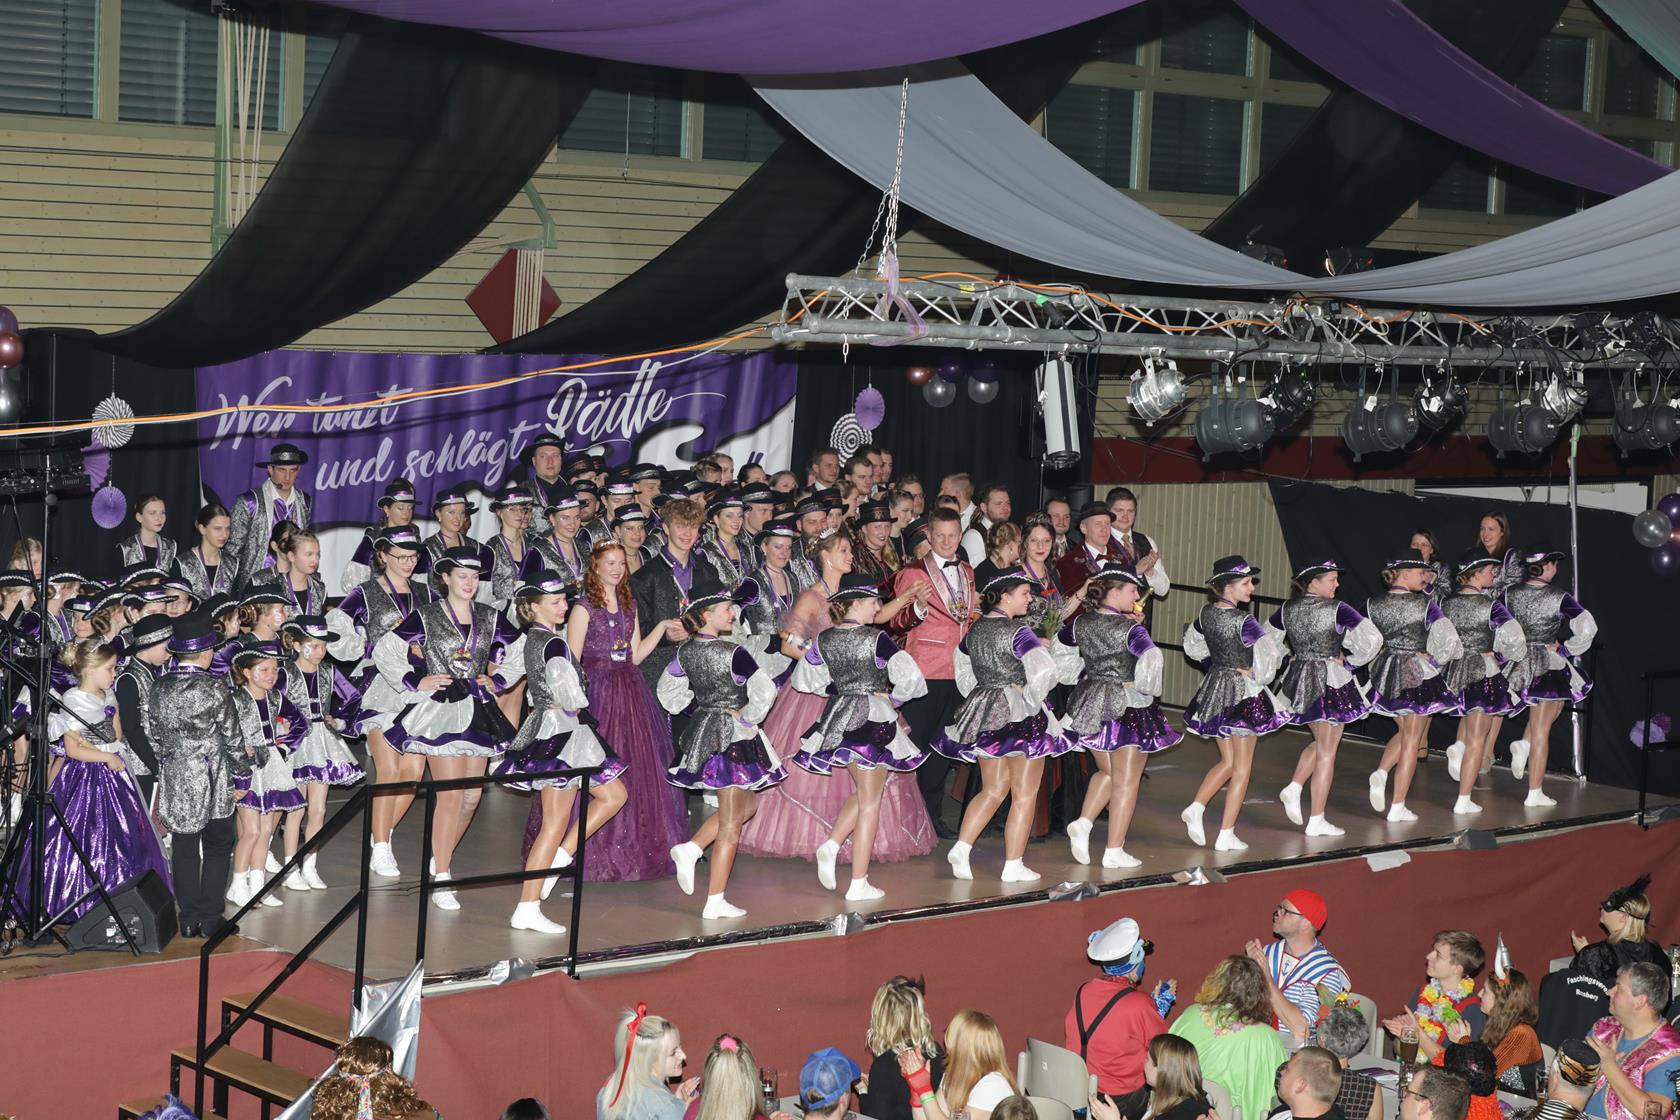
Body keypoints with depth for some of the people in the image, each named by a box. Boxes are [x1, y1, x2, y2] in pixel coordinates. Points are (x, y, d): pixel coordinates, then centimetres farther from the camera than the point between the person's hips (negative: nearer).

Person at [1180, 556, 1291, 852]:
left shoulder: (1206, 613, 0)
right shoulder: (1243, 621, -20)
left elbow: (1192, 645, 16)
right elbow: (1269, 653, -27)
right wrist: (1259, 677, -9)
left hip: (1215, 688, 6)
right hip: (1245, 694, -6)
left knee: (1227, 761, 20)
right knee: (1242, 767, 5)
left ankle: (1196, 807, 0)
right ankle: (1226, 835, 5)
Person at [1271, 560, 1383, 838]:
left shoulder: (1287, 609, 1)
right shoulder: (1337, 609, -15)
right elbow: (1372, 638, -20)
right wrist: (1349, 662, -8)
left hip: (1298, 680, 6)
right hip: (1331, 680, -6)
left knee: (1321, 742, 26)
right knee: (1327, 751, 4)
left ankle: (1294, 787, 8)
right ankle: (1317, 820, 6)